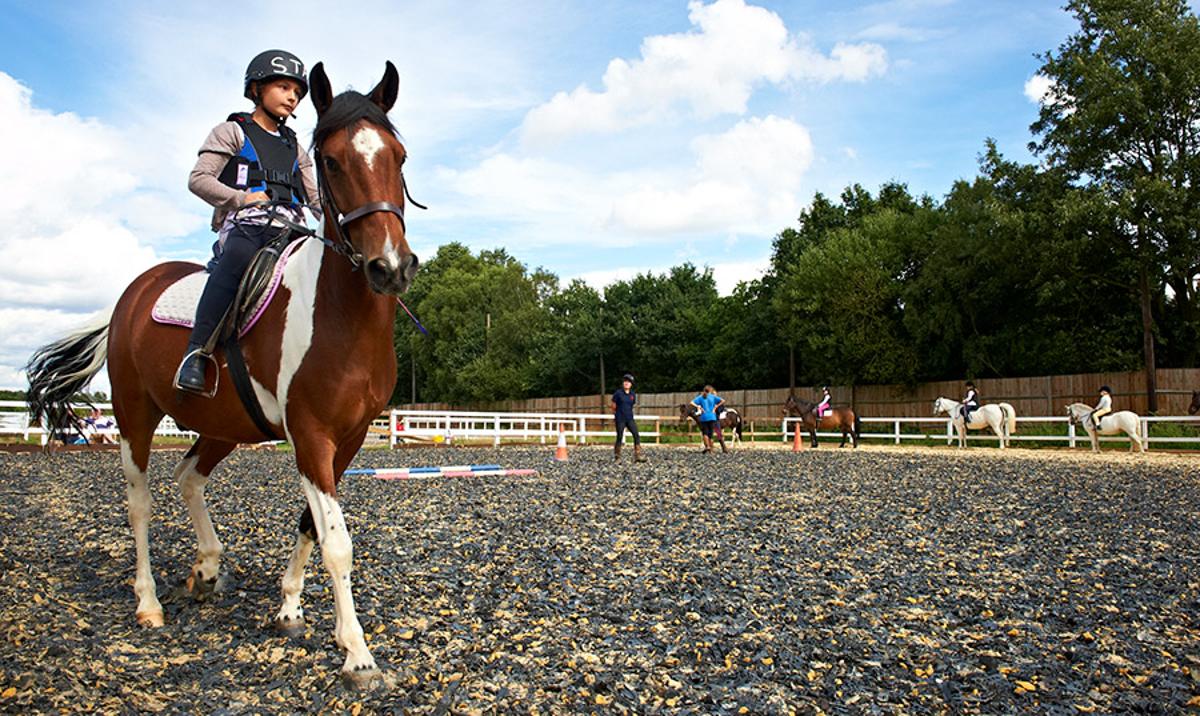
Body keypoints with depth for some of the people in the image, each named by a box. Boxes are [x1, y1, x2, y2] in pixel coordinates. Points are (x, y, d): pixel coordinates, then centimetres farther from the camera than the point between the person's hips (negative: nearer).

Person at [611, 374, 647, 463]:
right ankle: (617, 457, 13)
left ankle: (637, 455, -7)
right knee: (619, 437, 0)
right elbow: (614, 407, 2)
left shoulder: (633, 394, 5)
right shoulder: (618, 393, -7)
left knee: (636, 435, -8)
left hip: (630, 419, 4)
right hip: (620, 419, -4)